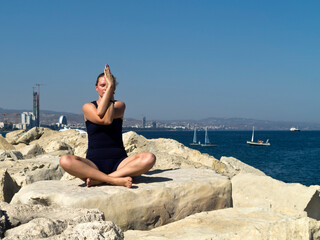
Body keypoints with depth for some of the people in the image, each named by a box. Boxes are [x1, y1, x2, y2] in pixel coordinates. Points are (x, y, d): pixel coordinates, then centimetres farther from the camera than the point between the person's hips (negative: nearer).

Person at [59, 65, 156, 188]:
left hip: (118, 163, 1)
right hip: (94, 163, -1)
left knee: (149, 158, -28)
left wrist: (111, 87, -8)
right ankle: (115, 180, -35)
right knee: (65, 160, -32)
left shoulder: (120, 105, 10)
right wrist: (108, 88, -11)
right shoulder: (88, 107, 8)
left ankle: (99, 180, -32)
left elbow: (109, 119, -14)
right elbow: (101, 120, -15)